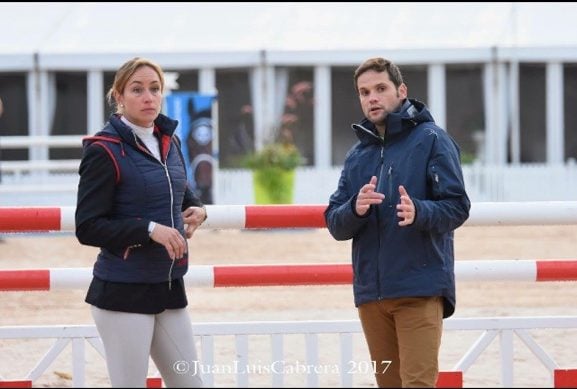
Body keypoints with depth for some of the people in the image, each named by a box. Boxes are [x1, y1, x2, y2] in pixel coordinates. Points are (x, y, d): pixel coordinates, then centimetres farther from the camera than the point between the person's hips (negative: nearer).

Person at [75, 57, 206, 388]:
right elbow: (87, 227, -14)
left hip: (169, 287, 7)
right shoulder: (105, 150, -12)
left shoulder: (170, 142, 9)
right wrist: (149, 229, -23)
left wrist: (196, 210, 3)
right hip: (123, 292, -7)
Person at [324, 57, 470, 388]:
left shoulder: (431, 140, 0)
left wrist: (419, 213, -27)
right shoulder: (358, 155, 17)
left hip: (420, 288, -6)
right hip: (371, 290, 6)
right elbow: (335, 224, 10)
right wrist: (355, 209, -12)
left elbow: (457, 206, -7)